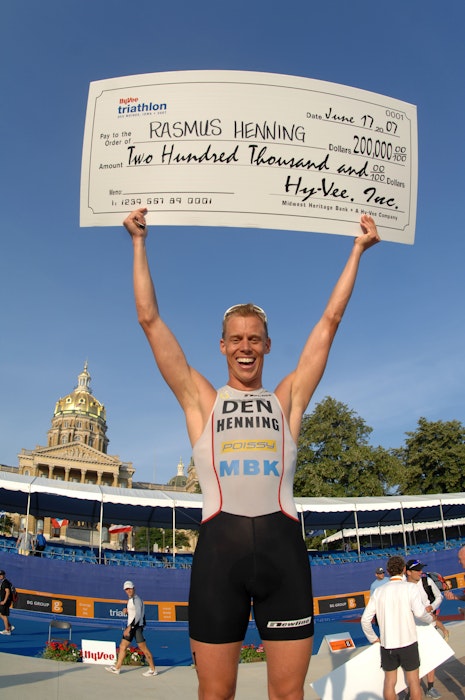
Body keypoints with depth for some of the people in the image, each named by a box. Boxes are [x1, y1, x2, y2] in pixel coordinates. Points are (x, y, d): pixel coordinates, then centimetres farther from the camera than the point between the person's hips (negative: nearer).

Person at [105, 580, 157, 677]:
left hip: (137, 627, -9)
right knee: (122, 647, 11)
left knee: (144, 649, -4)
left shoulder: (137, 599, -15)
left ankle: (153, 670, 3)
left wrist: (129, 628, -25)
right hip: (130, 627, 9)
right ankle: (117, 668, 20)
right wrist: (126, 611, 5)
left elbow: (138, 615, -22)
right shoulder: (130, 600, 14)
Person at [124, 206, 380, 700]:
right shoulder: (202, 400, 12)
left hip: (281, 542, 1)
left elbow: (330, 319, 16)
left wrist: (358, 249, 21)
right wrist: (139, 243, 16)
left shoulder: (287, 399, 14)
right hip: (220, 543, -1)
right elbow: (150, 319, 12)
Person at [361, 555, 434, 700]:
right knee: (413, 680, 11)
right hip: (408, 643, -2)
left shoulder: (378, 591, 3)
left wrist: (373, 638, 14)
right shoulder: (410, 588, -6)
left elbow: (365, 620, 0)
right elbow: (419, 612, -21)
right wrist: (430, 618, 0)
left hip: (387, 644, 3)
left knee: (389, 681, 12)